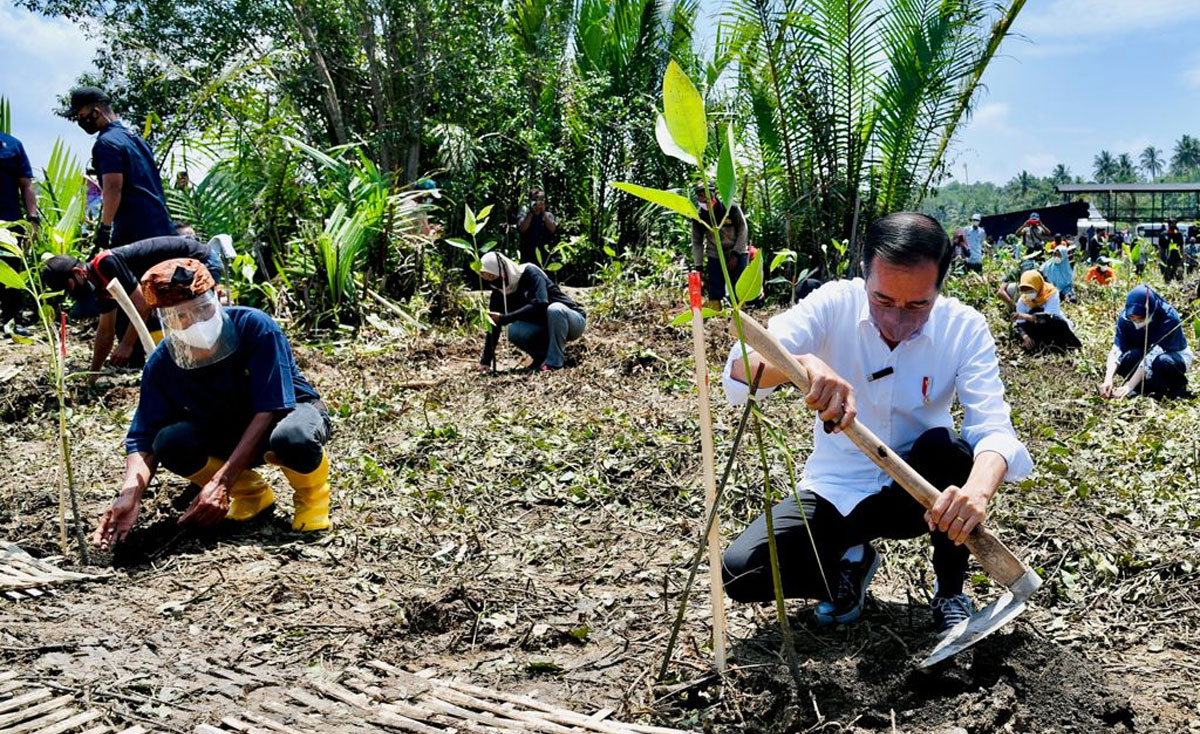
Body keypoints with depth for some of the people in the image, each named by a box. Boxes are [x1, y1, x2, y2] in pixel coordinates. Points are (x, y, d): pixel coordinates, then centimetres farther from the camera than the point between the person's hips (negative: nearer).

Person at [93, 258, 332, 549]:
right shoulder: (162, 364, -14)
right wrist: (130, 494, -35)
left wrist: (221, 482, -35)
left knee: (292, 437, -41)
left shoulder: (255, 327, -27)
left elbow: (268, 410, -28)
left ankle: (311, 492, -4)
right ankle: (251, 492, 2)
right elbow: (143, 438, -13)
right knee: (169, 442, -25)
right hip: (229, 433, 5)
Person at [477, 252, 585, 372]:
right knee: (514, 331, -22)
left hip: (573, 322, -5)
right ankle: (543, 356, 0)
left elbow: (540, 304, -35)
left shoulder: (529, 273, -20)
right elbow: (494, 326, -4)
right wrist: (485, 361, -10)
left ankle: (554, 362, -27)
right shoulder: (499, 292, -4)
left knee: (554, 309, -37)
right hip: (544, 327, 5)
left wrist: (505, 318, -35)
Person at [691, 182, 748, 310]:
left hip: (737, 255, -2)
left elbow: (743, 231, -6)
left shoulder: (731, 209, -11)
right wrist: (698, 267, -5)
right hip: (714, 257, 2)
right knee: (714, 294, -2)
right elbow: (696, 243, 1)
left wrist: (735, 255, -13)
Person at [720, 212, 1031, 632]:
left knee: (946, 447, -34)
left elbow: (993, 429, -25)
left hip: (916, 491, 0)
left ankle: (951, 591, -8)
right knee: (741, 573, -22)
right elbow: (739, 371, -27)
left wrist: (978, 488, -49)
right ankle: (851, 561, 9)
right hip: (836, 491, 0)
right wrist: (806, 363, -50)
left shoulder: (965, 328, -15)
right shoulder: (834, 304, -17)